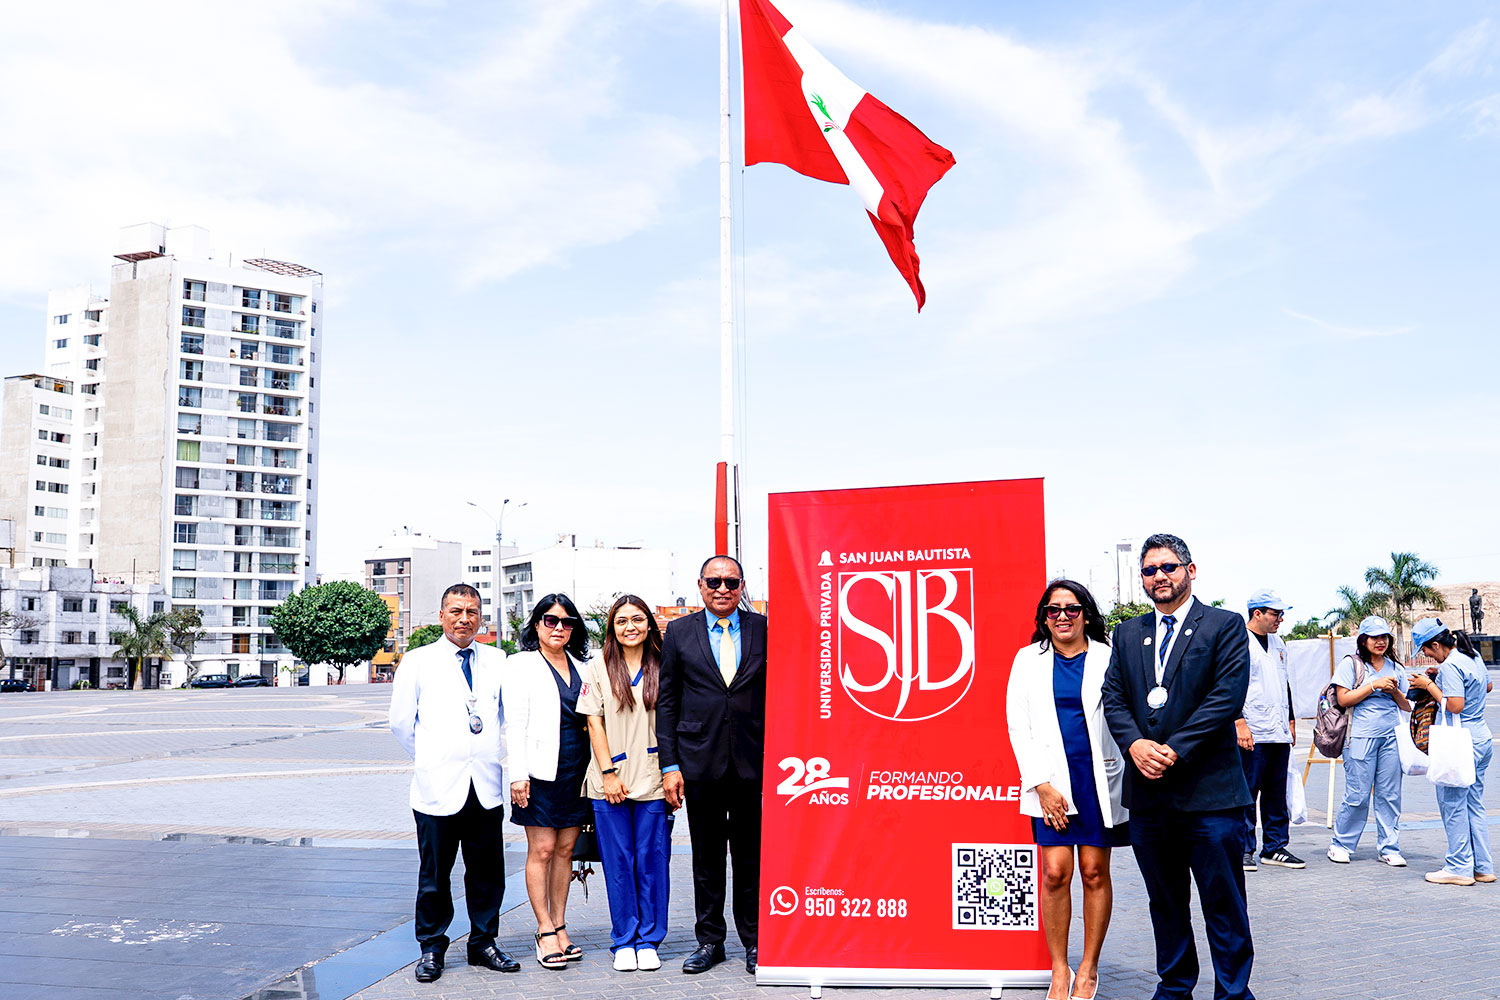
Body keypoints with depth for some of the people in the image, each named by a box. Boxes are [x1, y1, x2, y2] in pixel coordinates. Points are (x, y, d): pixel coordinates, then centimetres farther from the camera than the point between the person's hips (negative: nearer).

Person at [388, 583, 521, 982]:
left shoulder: (497, 661, 9)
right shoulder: (418, 662, 2)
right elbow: (401, 721, 7)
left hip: (486, 787, 3)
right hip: (438, 786, -2)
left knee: (487, 871, 8)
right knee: (434, 873, 4)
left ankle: (483, 943, 23)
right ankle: (432, 949, 19)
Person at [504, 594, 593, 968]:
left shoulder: (580, 666, 14)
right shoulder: (522, 665, 0)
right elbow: (515, 723, -5)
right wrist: (518, 774, -12)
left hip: (576, 771, 5)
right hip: (541, 770, -5)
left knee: (565, 849, 9)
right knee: (541, 850, -2)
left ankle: (559, 926, 16)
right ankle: (546, 931, 5)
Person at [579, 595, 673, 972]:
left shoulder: (662, 669, 5)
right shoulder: (597, 668, 4)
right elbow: (594, 722, 1)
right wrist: (608, 773, -5)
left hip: (652, 781, 0)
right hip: (609, 782, 0)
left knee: (652, 860, 4)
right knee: (618, 863, 5)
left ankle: (648, 941, 16)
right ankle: (623, 941, 17)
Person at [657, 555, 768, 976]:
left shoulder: (765, 629, 3)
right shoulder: (679, 632, 5)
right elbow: (666, 703, 4)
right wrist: (669, 765, -1)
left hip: (752, 763, 0)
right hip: (700, 763, 1)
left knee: (751, 855, 7)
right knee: (706, 857, 9)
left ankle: (754, 941, 20)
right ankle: (709, 941, 22)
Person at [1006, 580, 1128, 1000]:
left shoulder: (1107, 657, 3)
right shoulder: (1029, 659, 6)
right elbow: (1018, 725, 3)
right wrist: (1042, 785, -5)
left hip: (1098, 776, 0)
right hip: (1051, 780, 0)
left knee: (1095, 871, 4)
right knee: (1056, 872, -4)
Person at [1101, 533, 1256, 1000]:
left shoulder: (1225, 625, 0)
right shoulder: (1127, 633, 14)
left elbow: (1228, 696, -10)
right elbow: (1113, 697, 7)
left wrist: (1175, 750, -15)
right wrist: (1135, 743, -11)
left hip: (1208, 789, -4)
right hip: (1147, 791, 5)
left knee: (1223, 903, 2)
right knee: (1164, 900, 15)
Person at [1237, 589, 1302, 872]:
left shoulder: (1278, 643, 17)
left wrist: (1290, 720, 22)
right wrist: (1239, 722, -19)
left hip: (1279, 732, 8)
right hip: (1251, 734, -8)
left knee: (1277, 793, 10)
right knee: (1247, 794, -4)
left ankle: (1275, 847, 18)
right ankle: (1243, 850, 4)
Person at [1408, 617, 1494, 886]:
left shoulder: (1450, 666, -19)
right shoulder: (1473, 655, 9)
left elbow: (1455, 705, -24)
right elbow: (1488, 685, 25)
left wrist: (1430, 685, -12)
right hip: (1481, 738, 10)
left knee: (1452, 804, 0)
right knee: (1474, 805, 15)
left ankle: (1459, 868, 5)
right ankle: (1483, 867, 19)